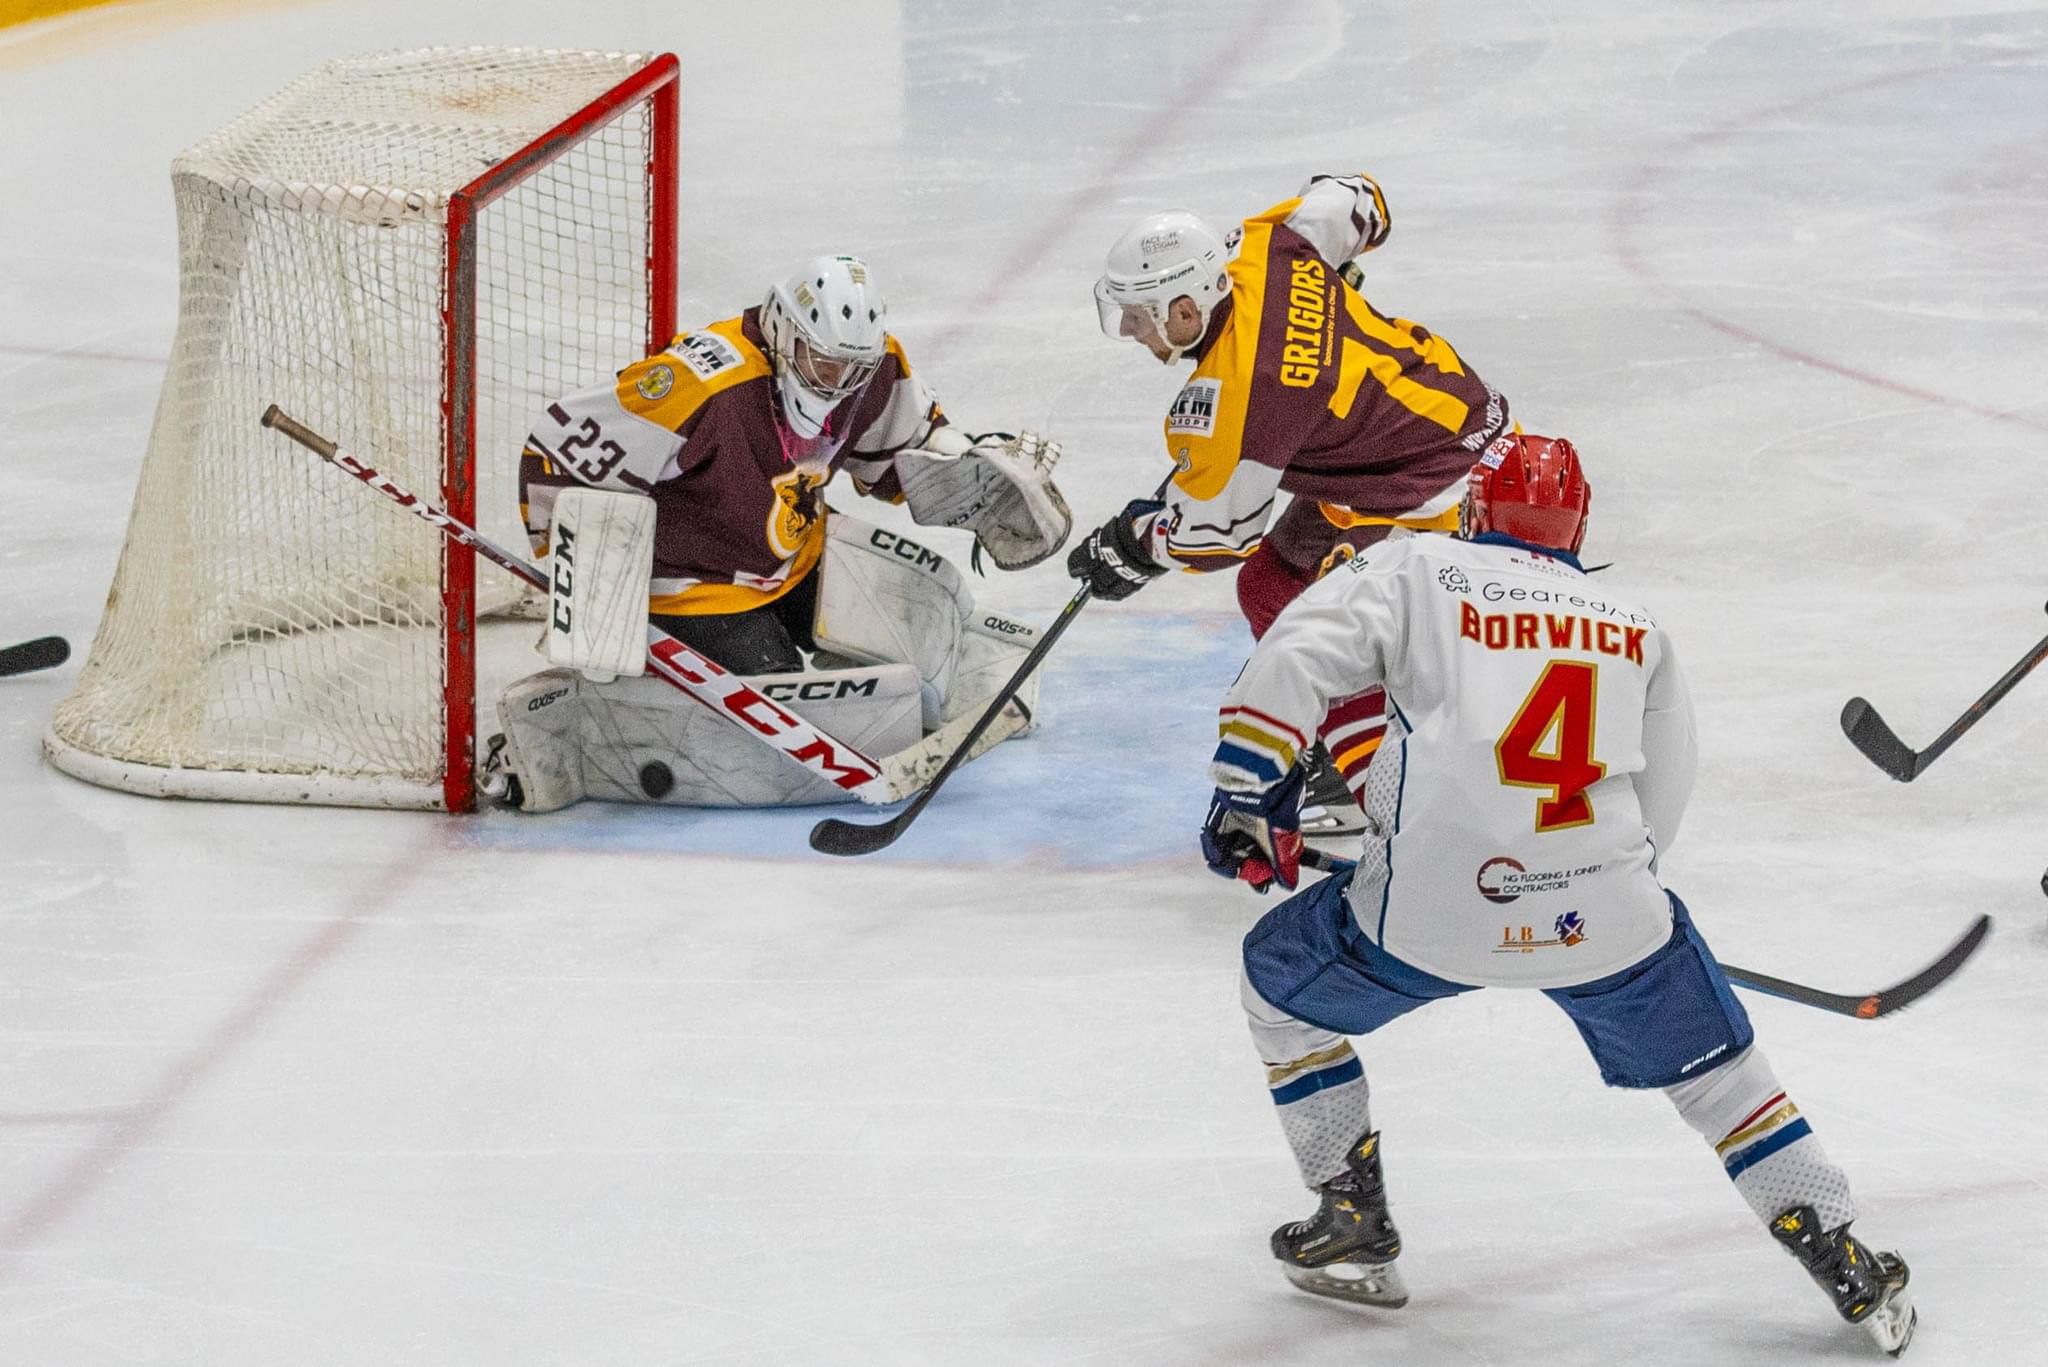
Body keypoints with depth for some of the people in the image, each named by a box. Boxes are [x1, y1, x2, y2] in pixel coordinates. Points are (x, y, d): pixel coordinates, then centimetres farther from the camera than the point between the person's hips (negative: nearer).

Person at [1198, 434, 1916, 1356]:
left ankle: (1352, 1228, 25)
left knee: (1279, 982, 25)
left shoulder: (1415, 573, 11)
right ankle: (1846, 1268, 20)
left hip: (1431, 908, -2)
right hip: (1603, 915, 2)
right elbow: (1658, 813, 21)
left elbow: (1296, 658, -3)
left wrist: (1248, 794, 2)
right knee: (1715, 1067, 23)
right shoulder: (1636, 632, 20)